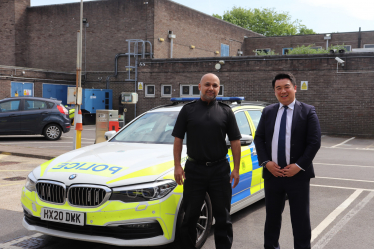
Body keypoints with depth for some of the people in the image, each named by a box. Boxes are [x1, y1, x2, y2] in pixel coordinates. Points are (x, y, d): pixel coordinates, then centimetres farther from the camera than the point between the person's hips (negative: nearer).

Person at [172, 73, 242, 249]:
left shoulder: (226, 112, 6)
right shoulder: (188, 110, 5)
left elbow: (235, 142, 6)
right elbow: (178, 139, 4)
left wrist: (236, 169, 0)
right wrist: (177, 166, -4)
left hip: (220, 170, 1)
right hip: (194, 169, 0)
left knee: (223, 216, 7)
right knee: (190, 216, 8)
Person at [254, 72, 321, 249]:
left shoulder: (307, 111, -2)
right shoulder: (268, 112, 8)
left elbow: (315, 142, -7)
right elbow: (259, 138, 7)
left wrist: (298, 166, -14)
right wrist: (266, 162, -7)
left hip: (298, 175, -3)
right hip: (272, 173, 3)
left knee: (300, 218, 6)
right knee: (272, 215, 15)